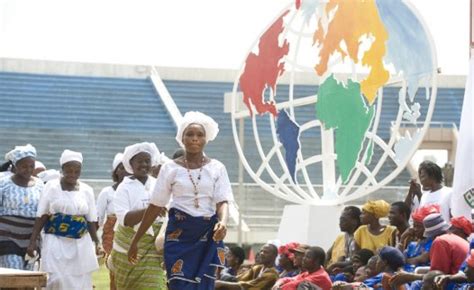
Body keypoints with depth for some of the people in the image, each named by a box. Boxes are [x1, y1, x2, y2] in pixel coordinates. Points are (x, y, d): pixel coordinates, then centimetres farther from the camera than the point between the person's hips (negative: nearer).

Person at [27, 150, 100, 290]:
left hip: (81, 244, 3)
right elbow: (41, 217, 1)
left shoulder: (87, 190, 7)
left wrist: (97, 242, 1)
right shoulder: (51, 187, 0)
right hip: (56, 242, -3)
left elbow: (91, 220, 10)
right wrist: (32, 241, -5)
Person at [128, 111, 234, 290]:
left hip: (207, 236, 1)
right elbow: (155, 206, 5)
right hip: (179, 235, -1)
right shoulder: (171, 168, 2)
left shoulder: (217, 168, 3)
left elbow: (222, 201, -6)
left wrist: (223, 222, -29)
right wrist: (135, 241, 4)